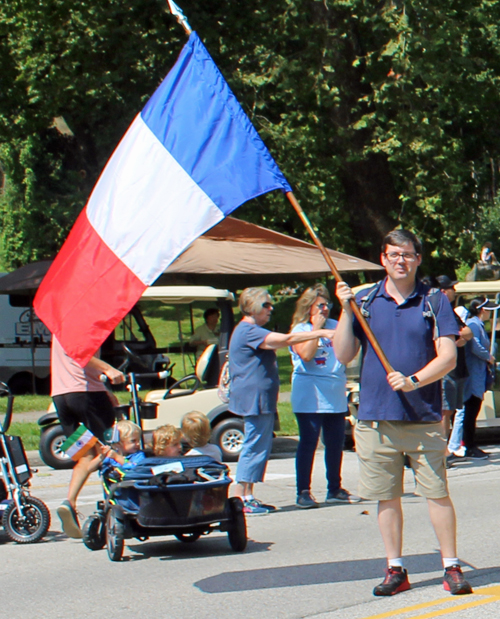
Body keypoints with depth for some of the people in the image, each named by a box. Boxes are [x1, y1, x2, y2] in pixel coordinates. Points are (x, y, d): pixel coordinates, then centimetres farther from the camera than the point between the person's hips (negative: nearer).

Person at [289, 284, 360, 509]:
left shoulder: (335, 326, 13)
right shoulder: (300, 329, -2)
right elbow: (306, 354, -17)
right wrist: (317, 328, -13)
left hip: (335, 396, 6)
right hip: (310, 397, -5)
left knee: (336, 443, 10)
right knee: (308, 443, -5)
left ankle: (335, 489, 22)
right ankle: (303, 492, -1)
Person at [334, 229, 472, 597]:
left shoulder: (434, 301, 3)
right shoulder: (365, 301, 8)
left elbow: (448, 357, -3)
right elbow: (343, 355, 5)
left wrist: (414, 380, -17)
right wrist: (346, 312, -6)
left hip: (424, 417, -2)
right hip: (376, 417, 2)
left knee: (437, 493, -2)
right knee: (387, 496, 7)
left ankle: (452, 568, 7)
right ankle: (395, 570, 16)